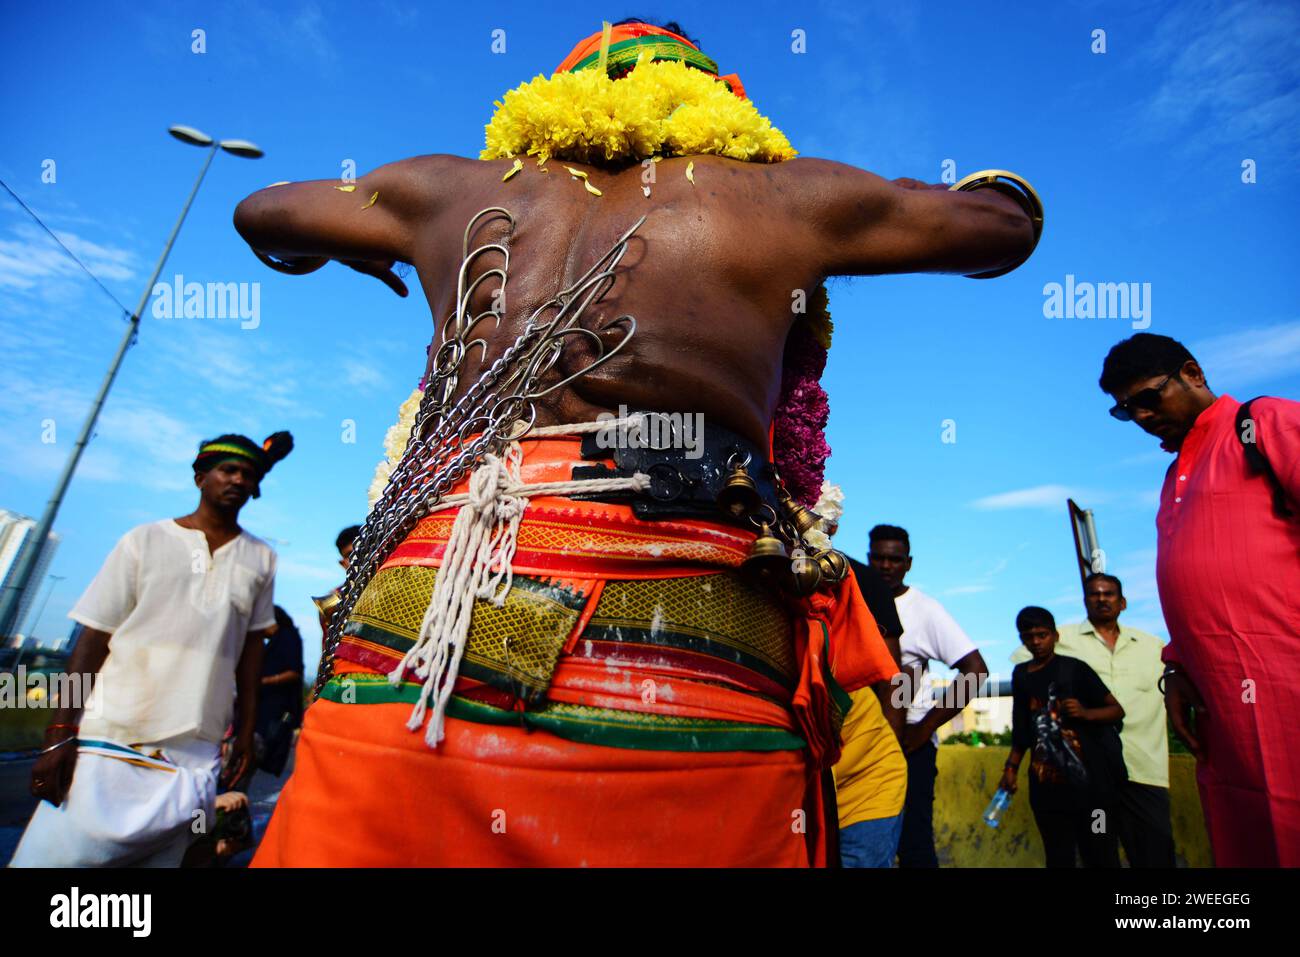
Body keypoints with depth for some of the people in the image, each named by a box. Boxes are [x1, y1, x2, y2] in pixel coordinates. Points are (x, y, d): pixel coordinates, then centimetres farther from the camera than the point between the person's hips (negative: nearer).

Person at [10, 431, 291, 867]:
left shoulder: (260, 559, 7)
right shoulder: (145, 541, 3)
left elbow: (250, 646, 11)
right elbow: (93, 638, 1)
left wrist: (247, 729, 9)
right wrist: (60, 732, -5)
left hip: (194, 756, 1)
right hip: (109, 742, -1)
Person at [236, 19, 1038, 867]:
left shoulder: (460, 188, 21)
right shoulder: (779, 194, 16)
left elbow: (261, 214, 40)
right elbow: (1009, 219, 32)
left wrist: (355, 249, 59)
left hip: (420, 630, 3)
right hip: (696, 656, -1)